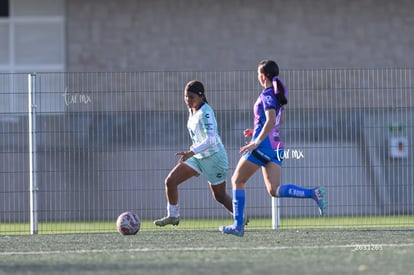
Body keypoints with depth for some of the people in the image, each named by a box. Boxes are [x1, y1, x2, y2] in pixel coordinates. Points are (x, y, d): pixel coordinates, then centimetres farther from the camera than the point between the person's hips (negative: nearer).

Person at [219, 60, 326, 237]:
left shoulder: (267, 95, -11)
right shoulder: (277, 94, 16)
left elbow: (271, 120, -23)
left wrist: (257, 141, -28)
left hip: (264, 145, -8)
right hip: (276, 145, 8)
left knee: (237, 181, 7)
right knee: (274, 190, -1)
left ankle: (238, 225, 4)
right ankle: (313, 193, -21)